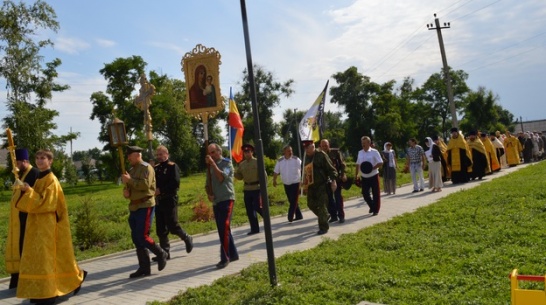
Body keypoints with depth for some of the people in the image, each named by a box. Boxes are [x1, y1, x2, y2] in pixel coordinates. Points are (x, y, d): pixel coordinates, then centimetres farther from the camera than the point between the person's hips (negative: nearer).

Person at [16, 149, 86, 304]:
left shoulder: (51, 180, -13)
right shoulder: (39, 179, 14)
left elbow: (46, 203, -20)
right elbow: (35, 201, 18)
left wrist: (29, 191, -20)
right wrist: (27, 191, 2)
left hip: (47, 224, -9)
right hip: (36, 223, 9)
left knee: (46, 257, -8)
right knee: (37, 257, 12)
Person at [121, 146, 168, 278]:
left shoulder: (146, 167, -9)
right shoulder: (131, 170, 18)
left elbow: (145, 185, -22)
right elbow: (129, 186, 22)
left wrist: (130, 180, -18)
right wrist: (125, 191, 0)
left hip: (145, 206, -9)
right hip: (134, 207, 9)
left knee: (142, 237, -11)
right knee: (136, 238, 8)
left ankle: (161, 253, 12)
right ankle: (144, 268, 15)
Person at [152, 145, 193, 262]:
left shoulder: (172, 166, -6)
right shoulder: (156, 168, 14)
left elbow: (175, 183, -17)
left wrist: (160, 190, -19)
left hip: (169, 201, -7)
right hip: (158, 201, 7)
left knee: (173, 226, -5)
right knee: (160, 229, 7)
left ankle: (187, 238, 21)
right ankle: (165, 252, 15)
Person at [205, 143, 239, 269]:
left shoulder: (227, 163, -4)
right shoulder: (210, 166, 14)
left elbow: (222, 178, -21)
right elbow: (208, 184, 18)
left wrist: (213, 164, -21)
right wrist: (209, 194, -1)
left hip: (226, 199, -7)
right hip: (216, 201, 7)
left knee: (224, 229, -13)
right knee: (223, 230, 10)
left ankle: (224, 258, -11)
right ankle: (233, 254, 21)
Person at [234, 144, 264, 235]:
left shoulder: (257, 162, -6)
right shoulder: (241, 164, 9)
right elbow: (240, 176, 12)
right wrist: (233, 172, -6)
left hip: (257, 188, -5)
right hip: (247, 189, 5)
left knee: (258, 207, -9)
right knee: (249, 210, 6)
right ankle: (254, 229, 15)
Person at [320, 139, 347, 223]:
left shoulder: (335, 152, -1)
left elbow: (342, 164, -1)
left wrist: (342, 175, -11)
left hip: (336, 178, -2)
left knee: (338, 197, -1)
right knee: (329, 198, 6)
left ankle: (341, 216, 7)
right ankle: (333, 216, 17)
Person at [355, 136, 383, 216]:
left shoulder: (374, 152, -9)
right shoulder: (360, 153, 7)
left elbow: (380, 163, -11)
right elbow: (358, 164, 14)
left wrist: (373, 168, -24)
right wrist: (356, 175, 12)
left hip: (373, 176, -4)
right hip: (364, 177, 5)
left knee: (376, 193, 3)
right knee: (365, 193, 6)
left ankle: (376, 210, 17)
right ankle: (372, 206, 29)